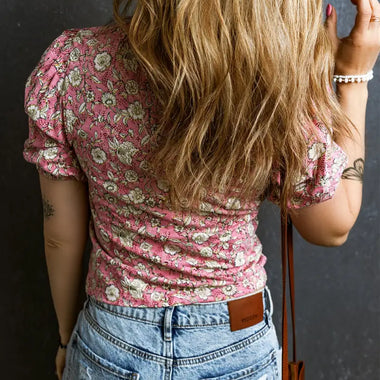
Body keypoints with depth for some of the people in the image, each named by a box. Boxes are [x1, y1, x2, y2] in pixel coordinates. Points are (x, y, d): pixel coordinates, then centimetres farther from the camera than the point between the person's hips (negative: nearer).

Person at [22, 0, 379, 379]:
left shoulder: (69, 63, -20)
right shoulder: (281, 95, -26)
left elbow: (62, 237, -9)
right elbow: (333, 229, -5)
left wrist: (66, 336, 10)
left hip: (111, 345, 1)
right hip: (236, 347, 0)